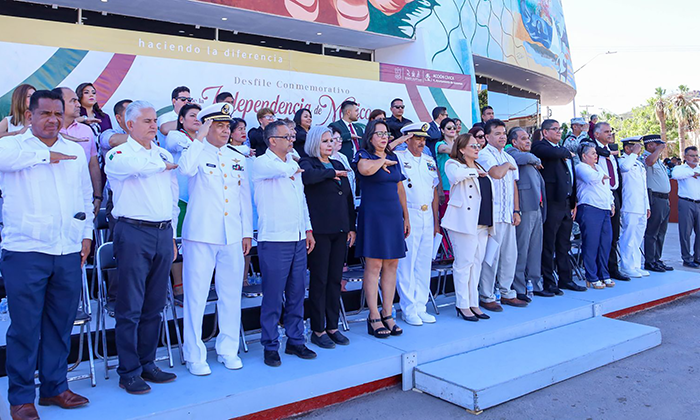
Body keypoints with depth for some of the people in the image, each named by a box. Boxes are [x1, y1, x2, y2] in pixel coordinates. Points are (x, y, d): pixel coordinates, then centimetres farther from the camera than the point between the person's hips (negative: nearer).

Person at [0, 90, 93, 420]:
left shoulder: (75, 152, 15)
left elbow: (86, 196, 21)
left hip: (69, 253, 4)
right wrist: (46, 155, -14)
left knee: (61, 324, 11)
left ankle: (54, 387, 25)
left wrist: (86, 233, 14)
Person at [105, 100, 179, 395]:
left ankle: (147, 364, 21)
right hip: (133, 234, -5)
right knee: (130, 307, -2)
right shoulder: (118, 154, 0)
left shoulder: (164, 155, 17)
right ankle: (129, 372, 8)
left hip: (163, 234, 5)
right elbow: (133, 166, -25)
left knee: (154, 306, 10)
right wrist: (164, 164, -7)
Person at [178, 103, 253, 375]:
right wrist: (200, 137, -19)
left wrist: (247, 232, 12)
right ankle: (194, 355, 13)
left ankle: (228, 350, 24)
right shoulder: (196, 152, 1)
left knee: (231, 294, 9)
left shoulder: (238, 159, 15)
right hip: (201, 235, -4)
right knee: (196, 295, 0)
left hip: (233, 237, 4)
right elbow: (186, 169, -24)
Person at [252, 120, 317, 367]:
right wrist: (293, 166, -1)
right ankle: (270, 346, 11)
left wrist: (308, 229, 16)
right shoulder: (261, 163, -5)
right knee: (273, 297, -1)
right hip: (274, 240, -7)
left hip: (298, 239, 7)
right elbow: (283, 170, -25)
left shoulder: (294, 164, 17)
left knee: (296, 294, 12)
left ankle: (295, 341, 23)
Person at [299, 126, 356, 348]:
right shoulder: (307, 162, -2)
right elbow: (307, 176, -28)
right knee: (319, 280, 0)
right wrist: (331, 173, -13)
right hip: (320, 230, -6)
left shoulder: (338, 165, 17)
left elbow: (349, 198, 18)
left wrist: (351, 227, 12)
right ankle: (318, 330, 10)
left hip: (340, 230, 6)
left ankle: (332, 326, 19)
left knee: (335, 279, 9)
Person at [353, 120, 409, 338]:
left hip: (394, 215, 6)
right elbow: (365, 169, -28)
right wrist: (382, 161, -9)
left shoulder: (393, 158, 17)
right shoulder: (364, 155, -2)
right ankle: (374, 317, 3)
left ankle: (388, 314, 13)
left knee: (391, 265, 6)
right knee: (374, 265, -4)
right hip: (373, 215, -6)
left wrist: (406, 217, 18)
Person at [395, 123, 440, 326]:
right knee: (406, 263, -3)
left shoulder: (430, 162, 16)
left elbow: (434, 192, 18)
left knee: (424, 263, 8)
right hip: (407, 217, -6)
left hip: (427, 216, 6)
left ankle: (420, 306, 18)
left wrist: (436, 220, 15)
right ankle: (408, 309, 7)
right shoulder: (398, 158, -1)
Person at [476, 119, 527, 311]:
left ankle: (506, 293, 24)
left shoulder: (509, 158, 19)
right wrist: (507, 165, -2)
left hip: (508, 215, 8)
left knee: (510, 255, 11)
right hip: (492, 214, -8)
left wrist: (516, 211, 13)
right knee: (491, 256, -5)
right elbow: (496, 173, -23)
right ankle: (486, 297, 5)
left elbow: (514, 185, 20)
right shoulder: (484, 155, -6)